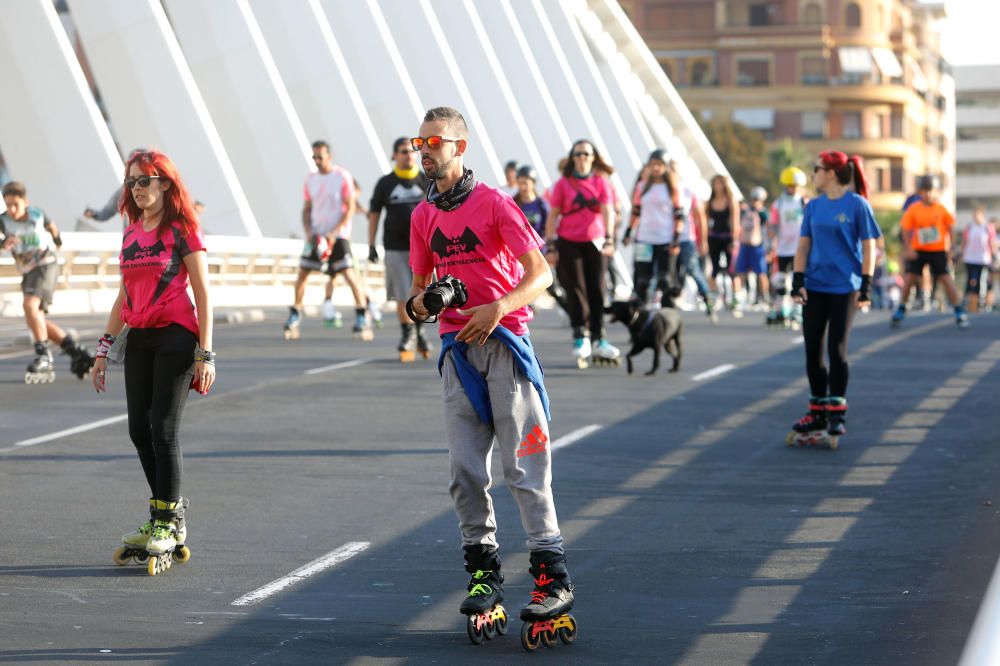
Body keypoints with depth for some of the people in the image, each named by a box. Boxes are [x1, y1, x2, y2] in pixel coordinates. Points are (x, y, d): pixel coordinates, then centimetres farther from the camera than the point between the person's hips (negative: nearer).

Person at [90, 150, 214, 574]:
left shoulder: (182, 231, -6)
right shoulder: (131, 233, 13)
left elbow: (202, 294, -8)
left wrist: (206, 353, -13)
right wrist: (103, 348, 16)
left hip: (175, 336, -7)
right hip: (139, 338, 7)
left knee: (162, 431, -7)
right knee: (139, 431, 6)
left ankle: (166, 527, 1)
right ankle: (170, 515, 18)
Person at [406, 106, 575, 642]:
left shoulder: (493, 203, -6)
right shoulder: (423, 216, 12)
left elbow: (540, 273, -9)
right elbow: (420, 282, 21)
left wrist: (498, 307, -23)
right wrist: (418, 304, -2)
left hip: (503, 340, -5)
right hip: (456, 345, 5)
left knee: (523, 462, -9)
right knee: (465, 467, 3)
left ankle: (552, 575, -7)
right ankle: (483, 570, 12)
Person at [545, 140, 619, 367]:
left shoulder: (600, 182, 3)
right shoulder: (563, 183, 0)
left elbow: (607, 211, -7)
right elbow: (553, 215, 1)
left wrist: (609, 239, -21)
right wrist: (551, 246, -4)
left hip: (595, 243, 1)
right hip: (568, 243, -1)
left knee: (597, 289, 2)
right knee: (576, 290, -2)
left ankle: (598, 340, 7)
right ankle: (580, 339, 4)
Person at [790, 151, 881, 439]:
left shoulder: (857, 205, -5)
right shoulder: (814, 206, 8)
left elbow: (868, 247, -5)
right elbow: (804, 245, 9)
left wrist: (866, 285, -9)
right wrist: (797, 280, -1)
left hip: (844, 287, -5)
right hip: (815, 287, 5)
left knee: (837, 349, -3)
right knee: (813, 350, 5)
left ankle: (837, 414, 6)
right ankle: (817, 412, 13)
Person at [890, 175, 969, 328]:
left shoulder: (941, 209, -7)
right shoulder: (914, 209, -8)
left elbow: (949, 227, 4)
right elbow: (905, 229, -3)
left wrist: (949, 248, 3)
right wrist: (908, 248, -12)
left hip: (938, 250, -1)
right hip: (919, 250, 1)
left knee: (945, 278, -5)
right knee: (910, 277, -2)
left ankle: (959, 312, 0)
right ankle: (901, 309, 15)